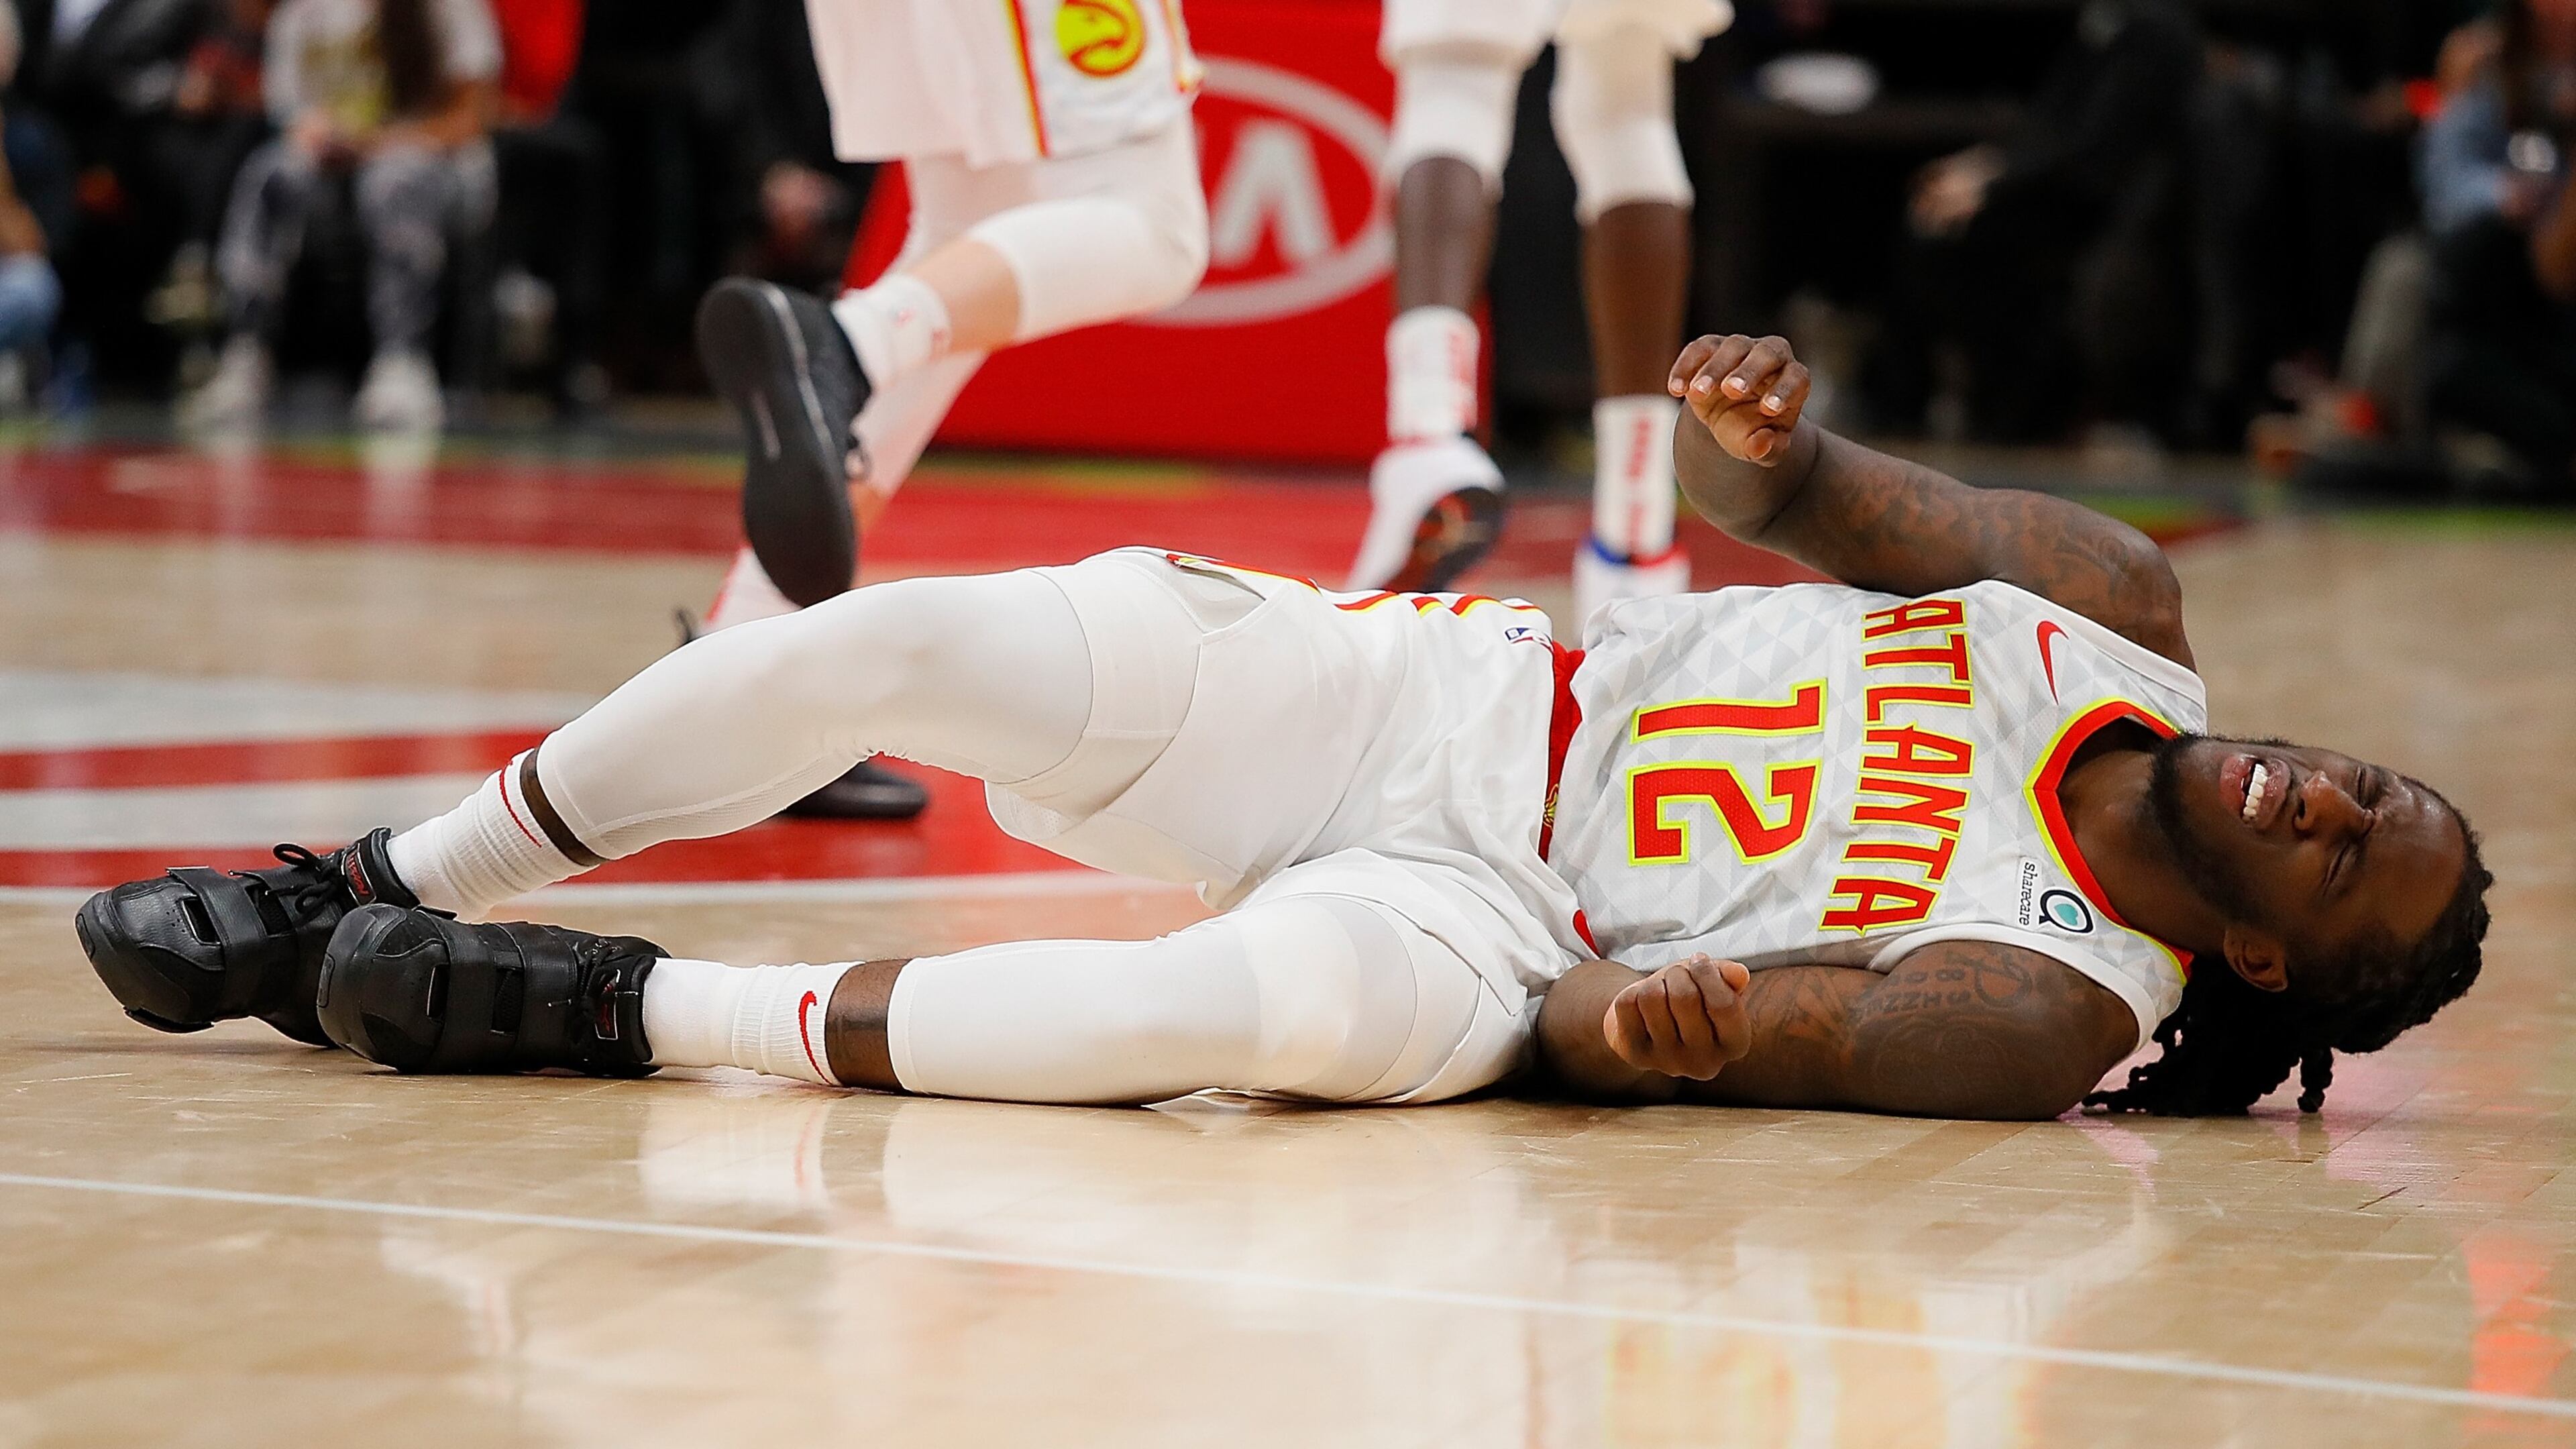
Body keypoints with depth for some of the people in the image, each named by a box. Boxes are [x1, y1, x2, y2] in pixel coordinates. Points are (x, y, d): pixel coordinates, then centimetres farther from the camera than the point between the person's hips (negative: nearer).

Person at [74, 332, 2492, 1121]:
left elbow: (1597, 1033, -13)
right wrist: (1771, 442, -10)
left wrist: (1710, 1024, -32)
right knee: (895, 643, -15)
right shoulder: (2119, 617, 4)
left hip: (1475, 915, -6)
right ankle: (369, 901, 3)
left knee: (1286, 1006, -42)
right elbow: (1796, 510, 9)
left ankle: (601, 1015, -26)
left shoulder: (2058, 1010, -10)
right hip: (1434, 691, 6)